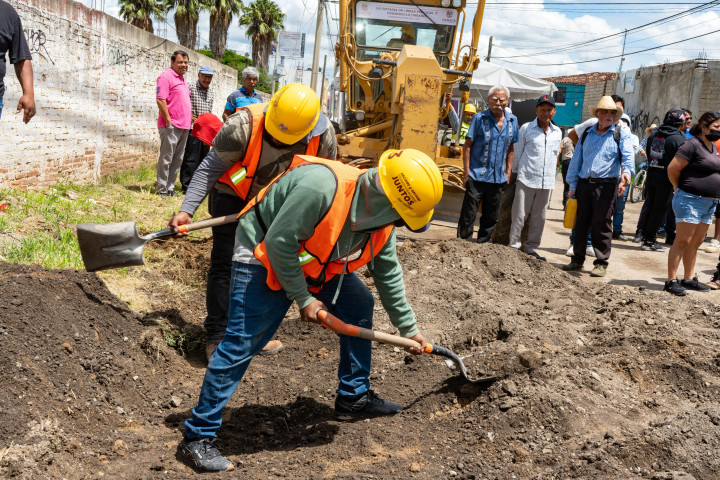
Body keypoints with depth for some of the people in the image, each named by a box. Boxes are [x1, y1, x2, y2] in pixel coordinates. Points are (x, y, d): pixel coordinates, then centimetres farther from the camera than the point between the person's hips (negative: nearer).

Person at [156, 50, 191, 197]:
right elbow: (160, 100, -16)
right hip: (171, 126, -9)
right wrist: (168, 121, -18)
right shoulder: (166, 77, -8)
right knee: (166, 158, -5)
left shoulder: (182, 78, 20)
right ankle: (162, 189, 0)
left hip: (184, 126, 9)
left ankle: (170, 188, 16)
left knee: (178, 159, 10)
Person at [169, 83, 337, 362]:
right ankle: (217, 338, 0)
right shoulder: (243, 125, -33)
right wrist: (187, 209, -30)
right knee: (225, 264, -9)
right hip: (233, 196, -3)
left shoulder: (324, 136, -24)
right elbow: (210, 169, -23)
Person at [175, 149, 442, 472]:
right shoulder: (320, 186, -37)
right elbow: (278, 243, -31)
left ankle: (353, 399, 20)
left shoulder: (382, 220, -9)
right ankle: (198, 437, -4)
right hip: (263, 259, -8)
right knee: (240, 344, -13)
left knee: (359, 305, 6)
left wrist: (408, 327, 13)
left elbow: (388, 274, 7)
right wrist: (303, 299, -21)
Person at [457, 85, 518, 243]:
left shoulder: (512, 120, 7)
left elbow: (510, 148, 16)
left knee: (491, 217, 11)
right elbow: (467, 145, -5)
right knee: (468, 214, -2)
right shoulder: (479, 118, -6)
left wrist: (508, 171, 10)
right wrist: (466, 171, -10)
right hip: (477, 176, -4)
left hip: (498, 178, 4)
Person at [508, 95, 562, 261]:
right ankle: (513, 246, 4)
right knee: (519, 215, -5)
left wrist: (550, 177, 16)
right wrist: (520, 172, 5)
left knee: (539, 217, 8)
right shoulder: (526, 128, 0)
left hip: (546, 182, 4)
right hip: (526, 180, -4)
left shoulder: (557, 132, 12)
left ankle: (531, 247, 18)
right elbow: (517, 153, 5)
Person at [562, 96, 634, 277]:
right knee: (580, 223, 8)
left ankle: (601, 263, 7)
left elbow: (628, 155, -10)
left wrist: (626, 171, -31)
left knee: (602, 225, -2)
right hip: (584, 184, 4)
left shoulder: (620, 135, 5)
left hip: (606, 186, -4)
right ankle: (577, 260, 19)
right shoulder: (586, 134, 15)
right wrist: (573, 185, 11)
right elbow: (576, 160, 16)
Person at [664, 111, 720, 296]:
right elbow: (672, 169, -15)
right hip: (690, 201, -8)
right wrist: (681, 188, -3)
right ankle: (671, 280, -4)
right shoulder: (693, 144, -12)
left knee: (696, 242, 13)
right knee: (682, 241, -7)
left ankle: (689, 279, 22)